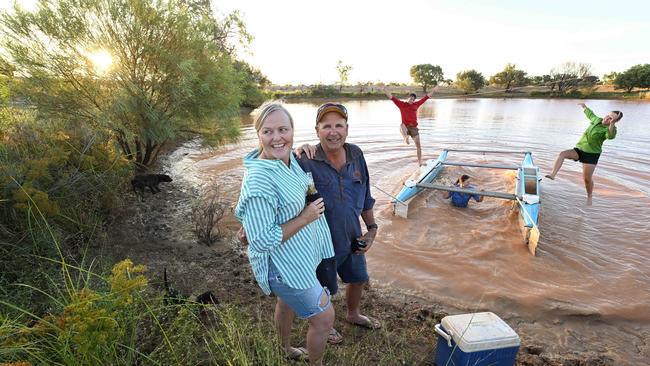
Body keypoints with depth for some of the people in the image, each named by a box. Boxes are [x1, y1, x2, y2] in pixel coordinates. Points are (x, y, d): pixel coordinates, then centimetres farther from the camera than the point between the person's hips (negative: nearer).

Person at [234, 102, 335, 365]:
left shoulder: (291, 158, -7)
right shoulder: (259, 180, -33)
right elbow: (261, 241, -29)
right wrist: (305, 218, -25)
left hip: (295, 257, 9)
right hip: (283, 266, -9)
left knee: (286, 302, 31)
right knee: (324, 317, 7)